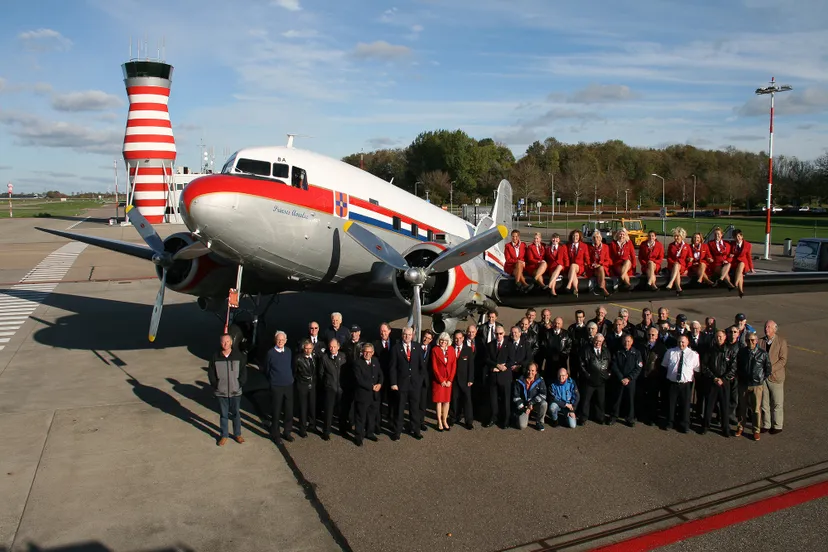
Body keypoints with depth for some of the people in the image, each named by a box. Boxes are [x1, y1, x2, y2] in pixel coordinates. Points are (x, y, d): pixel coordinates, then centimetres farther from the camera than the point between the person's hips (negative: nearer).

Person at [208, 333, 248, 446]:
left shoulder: (239, 356, -6)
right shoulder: (215, 357, -6)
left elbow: (243, 372, 0)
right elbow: (210, 373, 2)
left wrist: (240, 384, -6)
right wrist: (215, 385, -3)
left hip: (236, 391, 0)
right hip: (221, 392, 0)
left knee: (236, 414, 13)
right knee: (223, 415, 11)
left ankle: (237, 434, 28)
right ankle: (224, 435, 25)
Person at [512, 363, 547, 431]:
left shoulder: (539, 381, -6)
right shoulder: (519, 381, -7)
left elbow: (543, 394, -15)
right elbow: (516, 396, -5)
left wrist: (531, 403, -24)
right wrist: (522, 407, -16)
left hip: (535, 405, 1)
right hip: (523, 406, -1)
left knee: (544, 404, -32)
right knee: (522, 426, -20)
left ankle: (540, 422, -5)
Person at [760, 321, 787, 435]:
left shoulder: (781, 341, -7)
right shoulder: (761, 341, 4)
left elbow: (783, 360, -11)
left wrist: (770, 369, -19)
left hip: (775, 376, -4)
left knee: (777, 404, 6)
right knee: (764, 403, 11)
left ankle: (777, 426, 19)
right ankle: (766, 425, 23)